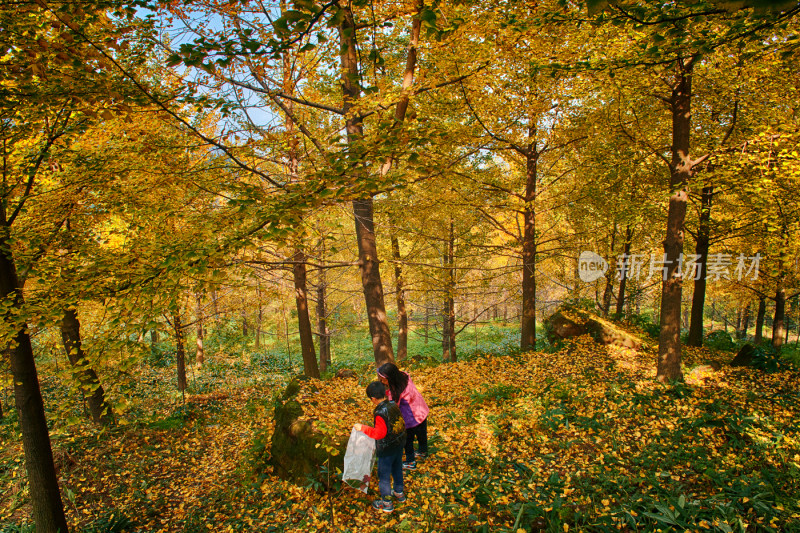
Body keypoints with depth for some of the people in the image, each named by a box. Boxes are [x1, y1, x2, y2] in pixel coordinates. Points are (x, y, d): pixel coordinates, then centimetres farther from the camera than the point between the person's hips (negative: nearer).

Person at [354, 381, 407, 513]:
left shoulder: (380, 413, -30)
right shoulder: (394, 405, -8)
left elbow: (379, 433, -29)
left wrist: (363, 428, -24)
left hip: (386, 449, -7)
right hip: (399, 444, 7)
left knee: (383, 474, 11)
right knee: (397, 469, 26)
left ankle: (386, 503, 25)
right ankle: (399, 492, 46)